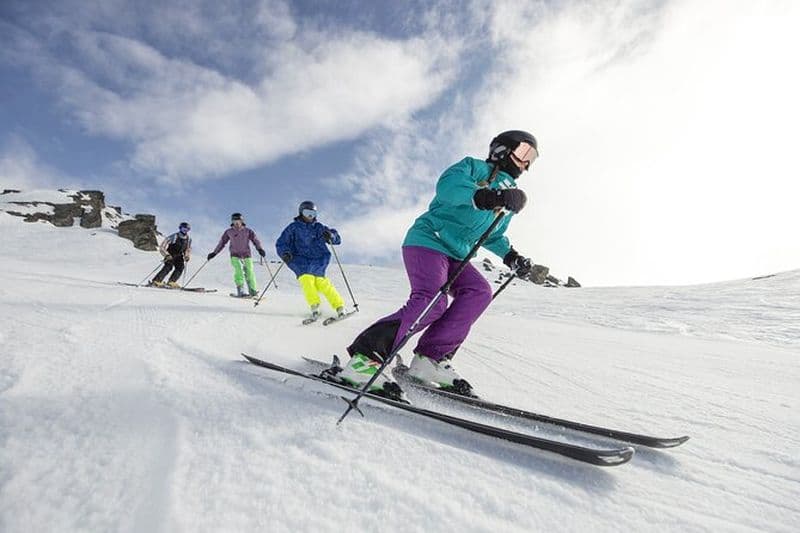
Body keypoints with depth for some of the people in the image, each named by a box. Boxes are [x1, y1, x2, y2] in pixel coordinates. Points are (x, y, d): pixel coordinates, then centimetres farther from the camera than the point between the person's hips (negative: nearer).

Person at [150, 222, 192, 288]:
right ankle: (156, 281, -21)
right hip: (169, 256, -5)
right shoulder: (174, 237, -20)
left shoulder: (188, 239, -2)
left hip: (179, 256, 5)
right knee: (168, 266, -25)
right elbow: (162, 247, -19)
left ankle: (171, 282, -12)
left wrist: (187, 256, -4)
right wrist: (167, 255, -33)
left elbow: (188, 249, 14)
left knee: (180, 267, -17)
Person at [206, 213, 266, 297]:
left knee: (249, 273, -2)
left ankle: (253, 291, 10)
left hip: (246, 255, 0)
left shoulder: (248, 231, -1)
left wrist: (260, 249, -26)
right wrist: (214, 253, 11)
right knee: (238, 271, -19)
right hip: (235, 255, 0)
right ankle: (241, 290, -20)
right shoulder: (229, 232, 3)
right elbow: (222, 242, 11)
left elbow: (255, 240, -8)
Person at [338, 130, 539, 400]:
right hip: (428, 241, -8)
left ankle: (430, 359, -16)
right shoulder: (474, 167, 3)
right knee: (431, 302, -27)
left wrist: (511, 256, 19)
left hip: (454, 256, 8)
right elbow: (447, 186, -19)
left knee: (479, 291, -15)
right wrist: (483, 197, -34)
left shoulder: (509, 194, 25)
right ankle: (363, 359, -23)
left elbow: (493, 236, 34)